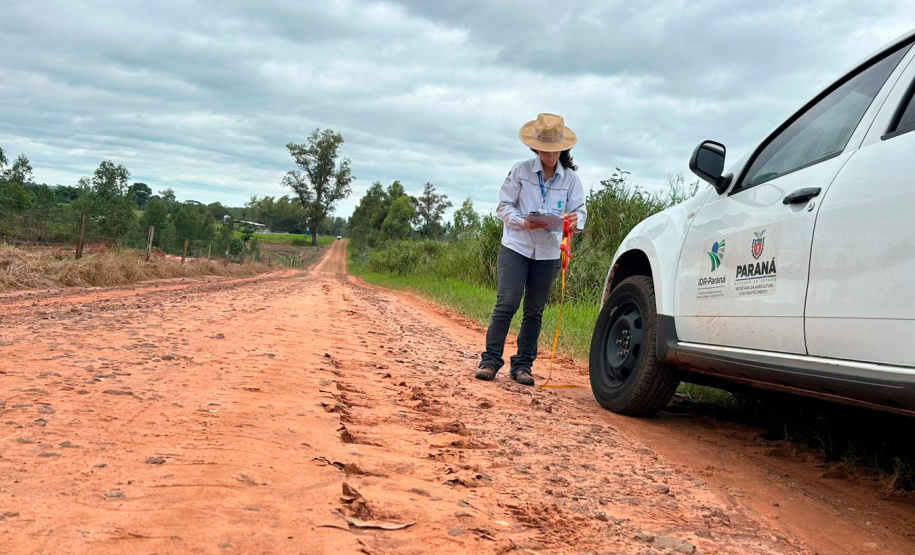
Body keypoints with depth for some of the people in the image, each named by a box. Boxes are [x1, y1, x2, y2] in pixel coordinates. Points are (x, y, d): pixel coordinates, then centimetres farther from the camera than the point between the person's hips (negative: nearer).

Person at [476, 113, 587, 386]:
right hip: (516, 246, -2)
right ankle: (490, 360, -1)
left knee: (534, 310, 6)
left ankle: (523, 365, 15)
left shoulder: (571, 178, 3)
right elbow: (504, 205, -1)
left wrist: (576, 220, -25)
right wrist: (523, 222, -19)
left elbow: (580, 210, -1)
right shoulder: (520, 171, -2)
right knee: (507, 303, -10)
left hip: (548, 252, 2)